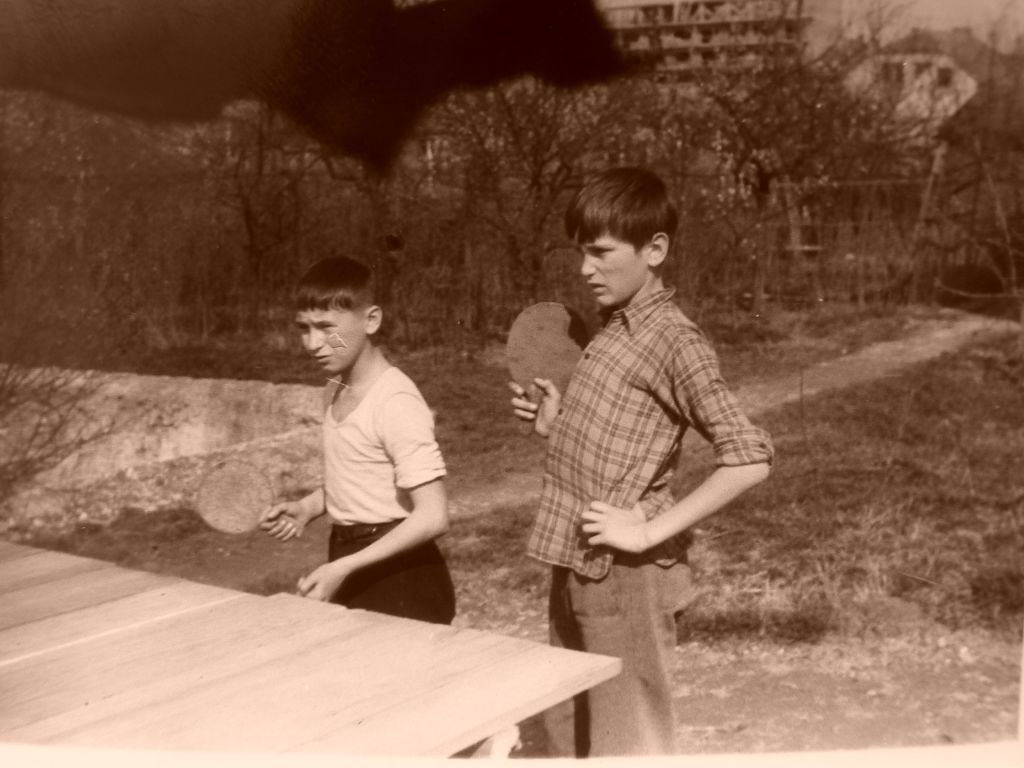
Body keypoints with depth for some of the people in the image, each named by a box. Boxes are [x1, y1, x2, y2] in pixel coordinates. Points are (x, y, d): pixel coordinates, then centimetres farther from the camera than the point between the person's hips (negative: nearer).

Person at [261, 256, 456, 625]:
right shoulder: (335, 390, 4)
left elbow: (432, 517, -25)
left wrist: (343, 567, -27)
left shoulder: (396, 402, -21)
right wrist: (308, 507, 2)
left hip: (399, 580, -8)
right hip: (351, 574, 8)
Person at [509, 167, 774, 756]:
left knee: (625, 747, 3)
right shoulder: (613, 329, 11)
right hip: (577, 571, 8)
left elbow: (750, 459, -21)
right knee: (569, 737, 19)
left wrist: (651, 532, -20)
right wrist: (557, 423, 4)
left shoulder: (674, 339, -15)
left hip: (625, 579, -8)